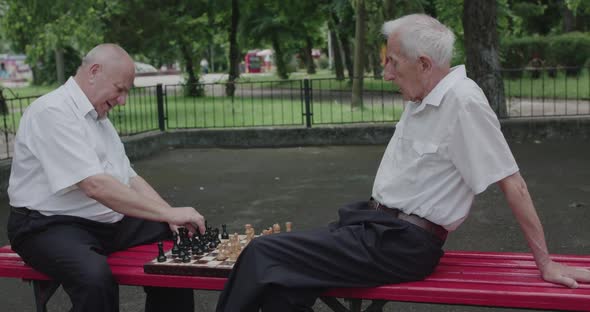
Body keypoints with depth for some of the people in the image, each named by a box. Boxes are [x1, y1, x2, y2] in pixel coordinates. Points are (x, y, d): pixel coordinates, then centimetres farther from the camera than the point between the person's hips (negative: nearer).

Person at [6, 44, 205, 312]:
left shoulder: (99, 116, 14)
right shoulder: (53, 112, -17)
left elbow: (129, 179, 14)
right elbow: (96, 186, -27)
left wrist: (172, 216, -2)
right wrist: (168, 213, -25)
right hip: (51, 225, -9)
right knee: (95, 276, -36)